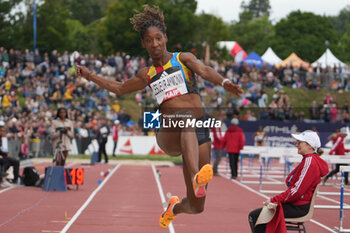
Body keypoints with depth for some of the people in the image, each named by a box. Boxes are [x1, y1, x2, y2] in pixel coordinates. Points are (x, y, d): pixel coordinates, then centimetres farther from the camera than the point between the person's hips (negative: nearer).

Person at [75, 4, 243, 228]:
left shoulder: (183, 59, 11)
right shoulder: (147, 75, 20)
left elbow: (204, 71, -11)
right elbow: (120, 88, 39)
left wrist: (224, 82, -32)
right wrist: (90, 76, 39)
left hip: (198, 132, -1)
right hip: (168, 133, 1)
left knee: (196, 207, -3)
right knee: (188, 118, -40)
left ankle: (175, 207, 36)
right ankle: (196, 177, -65)